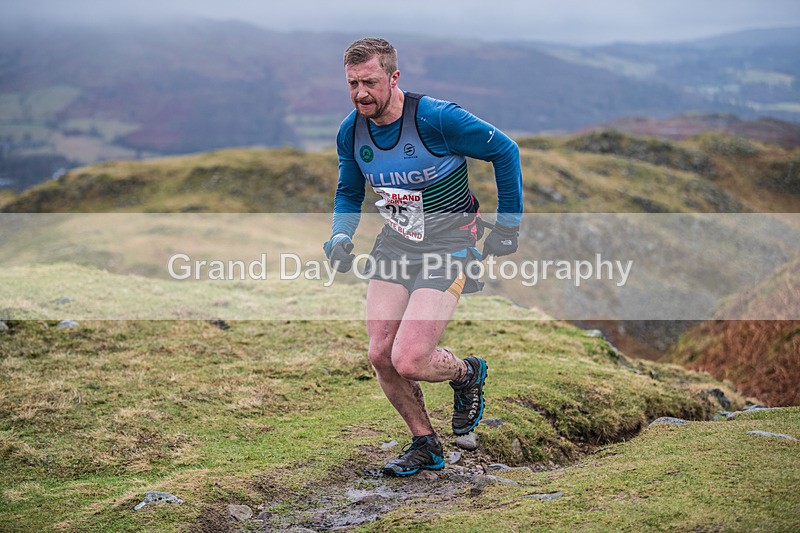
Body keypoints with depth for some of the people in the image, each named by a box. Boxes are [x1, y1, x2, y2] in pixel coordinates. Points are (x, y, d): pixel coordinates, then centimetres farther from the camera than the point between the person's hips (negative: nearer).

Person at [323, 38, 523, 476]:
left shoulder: (437, 118, -21)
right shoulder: (351, 132, -3)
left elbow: (505, 151, -8)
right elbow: (349, 193, 16)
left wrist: (508, 225, -3)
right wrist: (340, 237, -4)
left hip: (448, 243, -6)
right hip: (395, 242, 6)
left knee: (408, 361, -17)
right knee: (380, 355, -3)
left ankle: (468, 374, 19)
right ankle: (425, 445, 20)